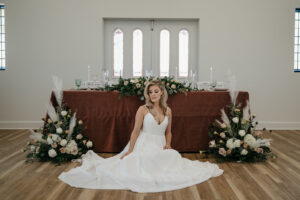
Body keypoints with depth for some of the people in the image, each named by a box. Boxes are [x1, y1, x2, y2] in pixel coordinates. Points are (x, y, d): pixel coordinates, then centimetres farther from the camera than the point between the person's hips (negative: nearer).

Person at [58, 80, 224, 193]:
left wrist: (168, 145, -2)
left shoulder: (168, 110, 8)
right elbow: (136, 131, -7)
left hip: (160, 148, 6)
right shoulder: (143, 109, -6)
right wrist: (129, 151, -11)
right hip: (143, 146, -6)